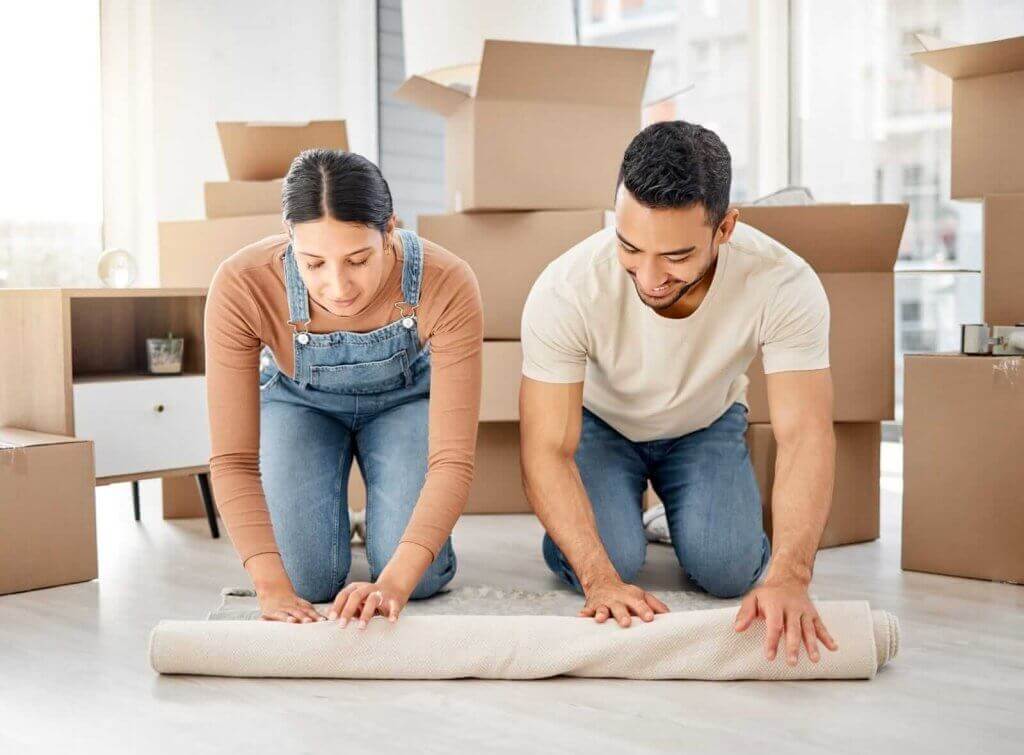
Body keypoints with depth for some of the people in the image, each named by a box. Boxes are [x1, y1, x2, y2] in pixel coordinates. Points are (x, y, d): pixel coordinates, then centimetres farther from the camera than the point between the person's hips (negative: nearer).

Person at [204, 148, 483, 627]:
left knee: (420, 577, -15)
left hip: (404, 398, 0)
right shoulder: (241, 286, -36)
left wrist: (395, 583, -48)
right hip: (297, 399, 0)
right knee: (307, 579, -14)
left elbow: (452, 459, -36)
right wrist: (272, 586, -43)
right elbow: (233, 458, -31)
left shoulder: (448, 285, -38)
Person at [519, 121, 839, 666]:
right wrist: (599, 578, -44)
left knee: (728, 569, -19)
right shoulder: (565, 290, -36)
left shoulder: (785, 286, -34)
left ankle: (679, 510, 16)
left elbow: (805, 436, -36)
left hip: (706, 423, 1)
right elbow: (546, 450, -32)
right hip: (599, 422, -1)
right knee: (610, 558, -23)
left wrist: (788, 578, -51)